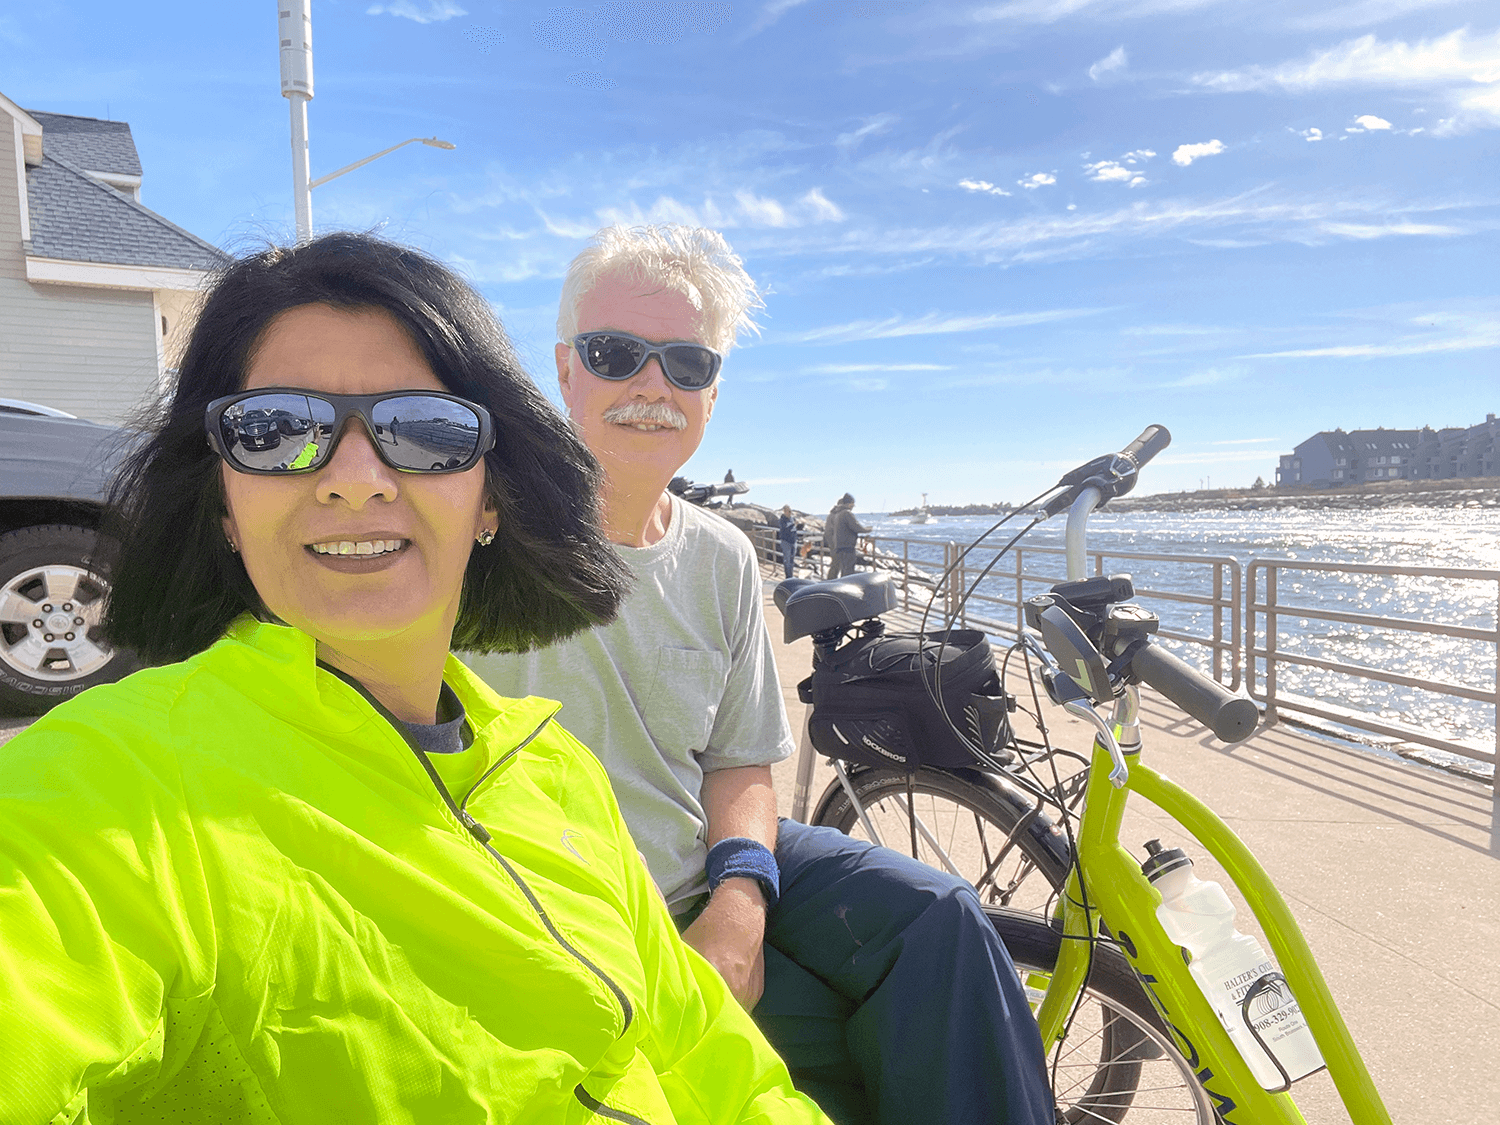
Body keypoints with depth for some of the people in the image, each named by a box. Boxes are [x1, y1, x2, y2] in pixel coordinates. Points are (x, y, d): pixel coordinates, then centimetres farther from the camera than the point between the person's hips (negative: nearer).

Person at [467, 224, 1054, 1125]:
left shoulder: (721, 560, 2)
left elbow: (740, 764, 7)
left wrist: (740, 899, -12)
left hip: (706, 882, 5)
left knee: (937, 917, -11)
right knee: (827, 1030, -17)